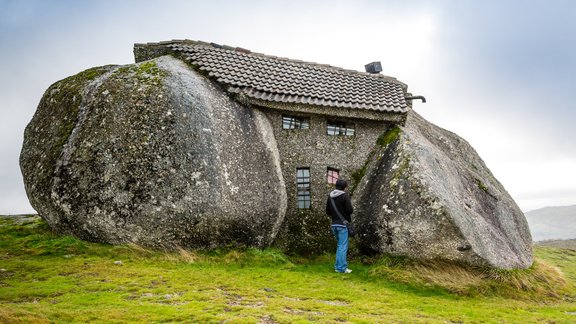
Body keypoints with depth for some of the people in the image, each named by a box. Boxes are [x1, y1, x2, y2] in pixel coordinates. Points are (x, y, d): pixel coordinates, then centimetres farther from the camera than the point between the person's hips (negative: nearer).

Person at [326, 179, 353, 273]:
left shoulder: (330, 196, 7)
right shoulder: (344, 196, -13)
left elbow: (328, 211, 10)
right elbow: (350, 210, -16)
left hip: (334, 224, 7)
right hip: (343, 224, -7)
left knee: (339, 245, 19)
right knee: (343, 246, -2)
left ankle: (337, 265, 20)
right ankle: (342, 268, -1)